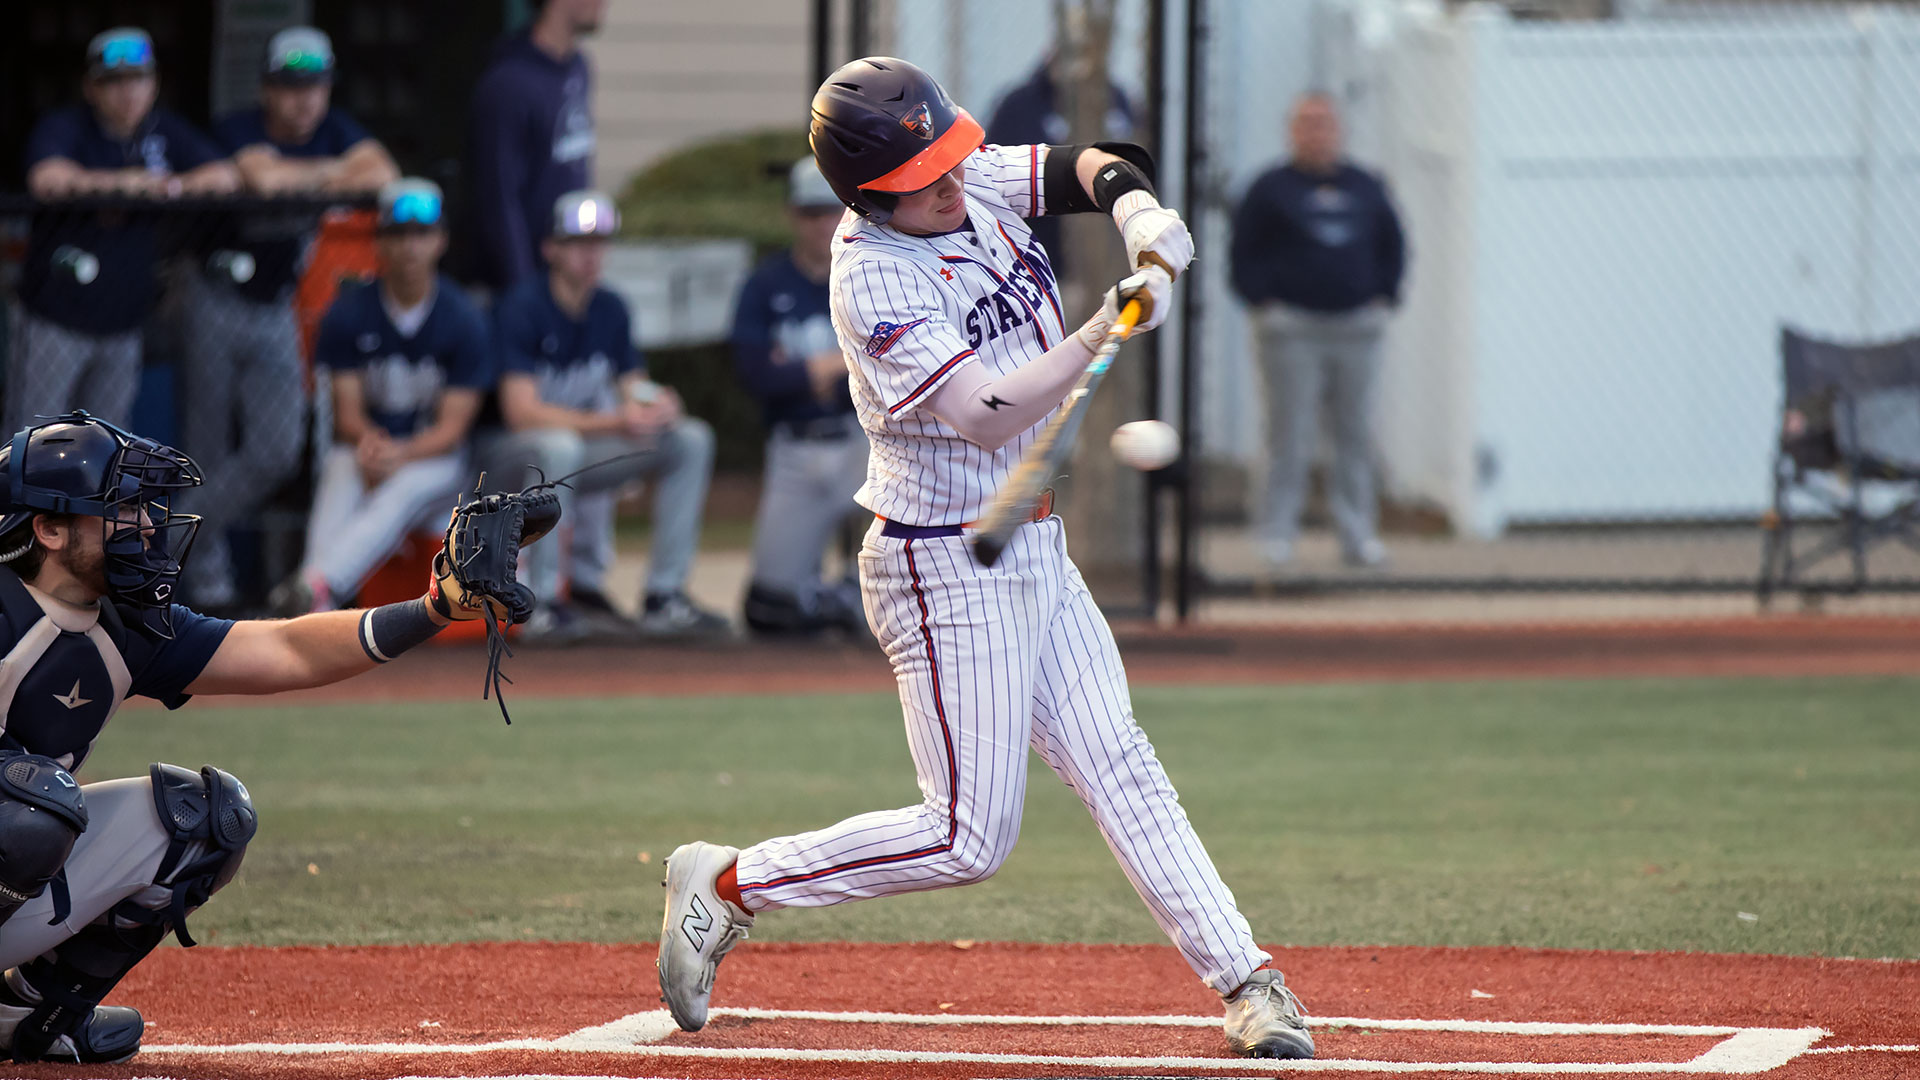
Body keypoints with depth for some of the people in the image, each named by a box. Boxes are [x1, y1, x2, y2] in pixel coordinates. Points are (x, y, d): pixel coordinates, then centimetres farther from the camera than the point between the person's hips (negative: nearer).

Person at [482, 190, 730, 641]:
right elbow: (522, 413, -26)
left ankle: (664, 599, -8)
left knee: (692, 439, -7)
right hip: (512, 457, -7)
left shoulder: (610, 310, 4)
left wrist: (658, 406, -19)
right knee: (559, 446, -41)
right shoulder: (522, 308, -18)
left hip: (587, 451, 7)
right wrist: (613, 422, -33)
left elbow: (634, 392, 7)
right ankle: (541, 606, -30)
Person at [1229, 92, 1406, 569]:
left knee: (1357, 435, 4)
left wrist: (1383, 297, 9)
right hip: (1293, 328, -4)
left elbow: (1392, 245, 21)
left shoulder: (1365, 187, 13)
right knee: (1292, 436, -6)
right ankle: (1279, 533, -2)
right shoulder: (1271, 189, 2)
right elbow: (1245, 252, 2)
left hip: (1357, 327, 4)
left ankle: (1358, 534, 9)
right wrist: (1264, 303, -7)